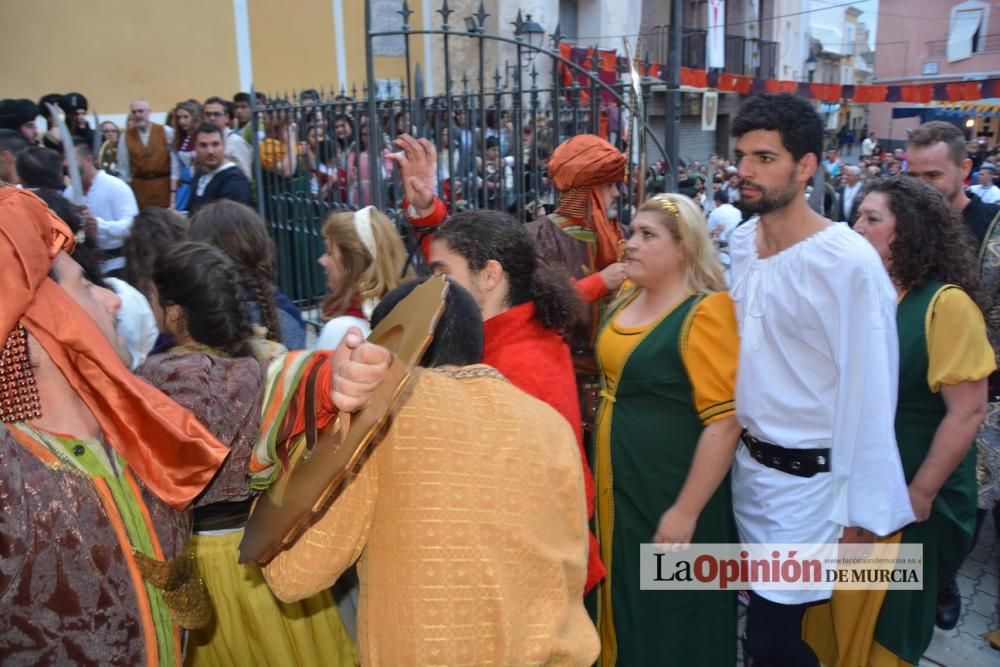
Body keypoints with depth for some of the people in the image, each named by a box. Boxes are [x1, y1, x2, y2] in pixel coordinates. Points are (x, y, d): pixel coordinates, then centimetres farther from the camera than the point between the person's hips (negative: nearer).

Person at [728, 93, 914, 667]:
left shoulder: (848, 261, -20)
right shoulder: (741, 242, 1)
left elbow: (869, 391, -17)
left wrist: (860, 511, -13)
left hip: (809, 479, -6)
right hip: (748, 463, 6)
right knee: (766, 619, 20)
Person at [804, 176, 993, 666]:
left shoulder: (946, 303, -16)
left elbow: (968, 411, -18)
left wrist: (920, 494, -17)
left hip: (903, 494, -5)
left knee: (887, 618, 14)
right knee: (837, 608, 20)